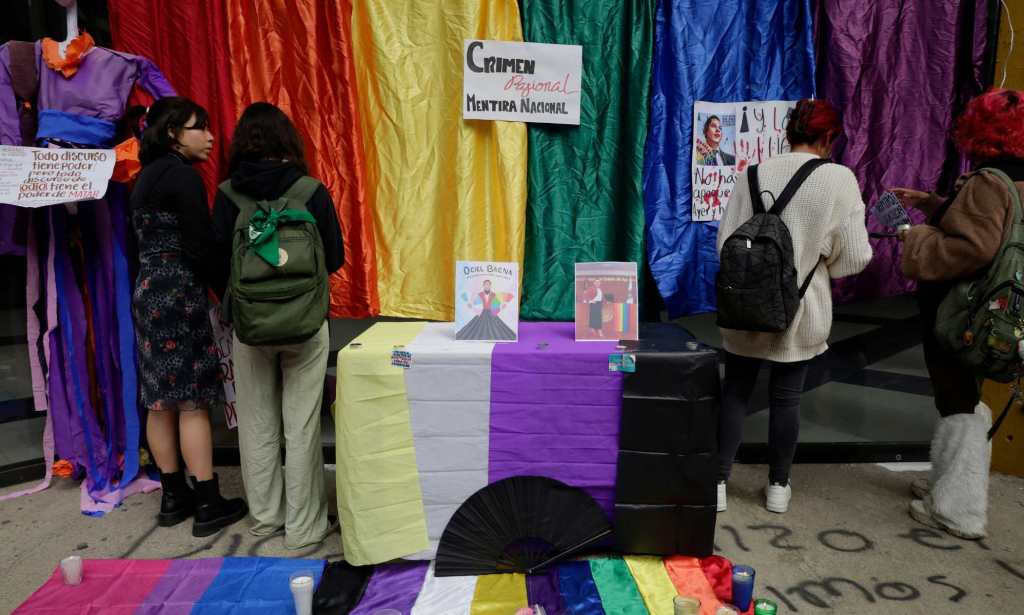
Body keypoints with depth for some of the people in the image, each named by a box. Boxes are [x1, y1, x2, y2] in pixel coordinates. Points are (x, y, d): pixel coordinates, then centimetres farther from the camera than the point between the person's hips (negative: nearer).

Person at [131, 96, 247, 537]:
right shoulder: (182, 175, -11)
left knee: (161, 400, 10)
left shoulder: (149, 176, 16)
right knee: (192, 401, -5)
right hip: (179, 296, -9)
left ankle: (173, 497, 20)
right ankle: (208, 504, 2)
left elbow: (155, 241, 14)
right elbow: (199, 247, -17)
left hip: (150, 292, 9)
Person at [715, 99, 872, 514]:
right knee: (787, 398, 12)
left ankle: (718, 482, 17)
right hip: (802, 309, -1)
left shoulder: (753, 174, -4)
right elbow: (853, 258, -8)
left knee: (735, 392, 12)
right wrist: (818, 258, 13)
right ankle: (778, 486, 27)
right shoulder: (840, 179, -9)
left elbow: (725, 242, -1)